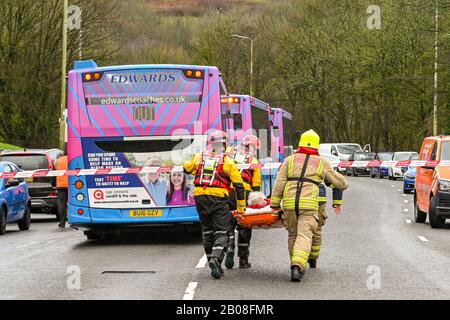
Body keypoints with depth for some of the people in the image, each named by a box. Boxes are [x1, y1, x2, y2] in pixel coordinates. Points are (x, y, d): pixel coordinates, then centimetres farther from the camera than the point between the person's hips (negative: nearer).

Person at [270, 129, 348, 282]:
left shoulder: (290, 160, 13)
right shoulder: (321, 163, 13)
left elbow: (279, 183, 6)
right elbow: (341, 183, 19)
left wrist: (274, 203, 8)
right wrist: (343, 184, 43)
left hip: (289, 203, 2)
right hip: (309, 204, -2)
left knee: (293, 234, 19)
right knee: (304, 235, -8)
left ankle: (296, 265, 26)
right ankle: (297, 266, -27)